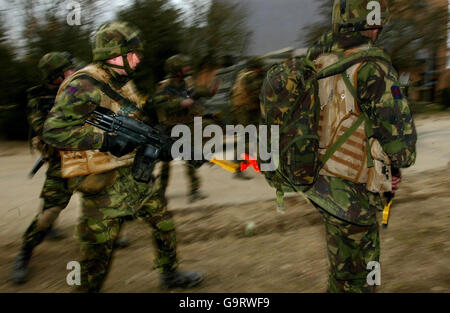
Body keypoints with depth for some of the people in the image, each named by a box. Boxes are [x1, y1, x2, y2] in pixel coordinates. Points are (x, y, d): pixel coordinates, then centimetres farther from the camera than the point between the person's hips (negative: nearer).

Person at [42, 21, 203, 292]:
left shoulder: (124, 82, 11)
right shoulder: (84, 86, -17)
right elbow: (55, 131, -23)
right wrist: (106, 141, -28)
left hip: (134, 172, 9)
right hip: (105, 182, -8)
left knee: (163, 219, 15)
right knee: (101, 244, 5)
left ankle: (171, 275, 34)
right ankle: (89, 289, 28)